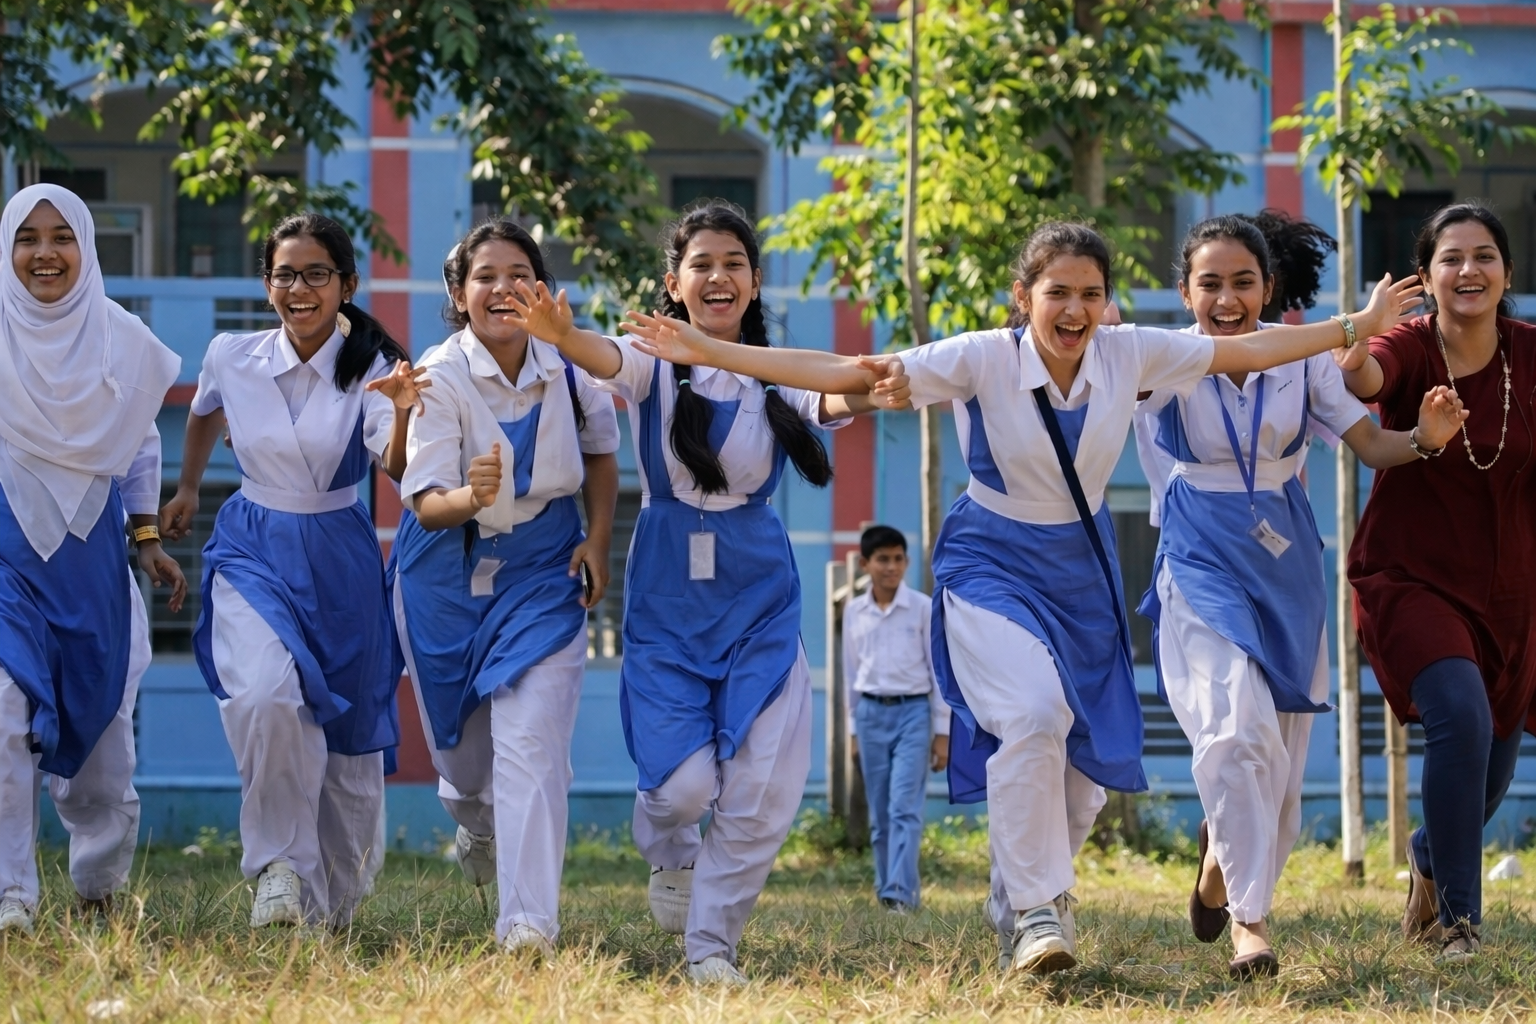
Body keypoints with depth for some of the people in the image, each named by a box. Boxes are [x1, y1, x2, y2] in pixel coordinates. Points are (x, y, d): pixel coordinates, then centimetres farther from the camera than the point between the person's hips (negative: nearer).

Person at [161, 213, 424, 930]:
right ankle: (280, 866, -15)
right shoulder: (231, 358, -4)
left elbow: (399, 470, -27)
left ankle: (332, 899, 33)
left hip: (338, 561, 0)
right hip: (252, 553, 0)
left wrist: (403, 413, -45)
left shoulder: (371, 371, -10)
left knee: (347, 738, 8)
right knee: (265, 696, -29)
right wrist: (187, 490, 24)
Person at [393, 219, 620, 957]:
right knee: (461, 743, 12)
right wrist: (473, 497, -45)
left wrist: (598, 540, 2)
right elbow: (427, 502, -23)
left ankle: (530, 921, -15)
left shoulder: (568, 369, -9)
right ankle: (478, 827, 49)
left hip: (542, 570, 0)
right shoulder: (441, 376, -18)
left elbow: (600, 450, 12)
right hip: (450, 573, 0)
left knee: (531, 743, -15)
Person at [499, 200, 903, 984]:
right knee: (684, 783, -9)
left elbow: (829, 401, -20)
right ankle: (670, 857, 28)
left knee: (765, 788, -7)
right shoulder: (656, 362, -4)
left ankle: (711, 942, 11)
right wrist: (561, 336, -52)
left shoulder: (776, 376, 1)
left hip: (759, 593, 2)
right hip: (668, 590, -2)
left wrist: (860, 395, -45)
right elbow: (608, 360, -27)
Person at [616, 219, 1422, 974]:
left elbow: (1245, 351, 1)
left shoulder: (1130, 354, -9)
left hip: (1081, 567, 4)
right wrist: (707, 353, -29)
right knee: (1035, 717, -27)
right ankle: (1037, 913, -17)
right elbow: (843, 373, -23)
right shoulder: (984, 360, -19)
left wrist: (1358, 326, 0)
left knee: (1086, 753, 6)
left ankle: (1030, 888, 35)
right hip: (993, 564, -4)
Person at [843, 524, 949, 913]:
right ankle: (888, 888, 14)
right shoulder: (854, 612, 7)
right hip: (871, 713, 3)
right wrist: (854, 730, 15)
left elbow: (940, 671, 0)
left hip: (912, 711, -3)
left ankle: (899, 893, -18)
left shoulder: (923, 608, -2)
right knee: (880, 813, 6)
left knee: (905, 807, -13)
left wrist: (942, 732, -2)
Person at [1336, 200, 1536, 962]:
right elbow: (1369, 378, -38)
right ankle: (1456, 917, -16)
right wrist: (1355, 362, -61)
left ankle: (1430, 856, 49)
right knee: (1461, 715, -27)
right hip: (1412, 578, -4)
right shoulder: (1411, 349, -15)